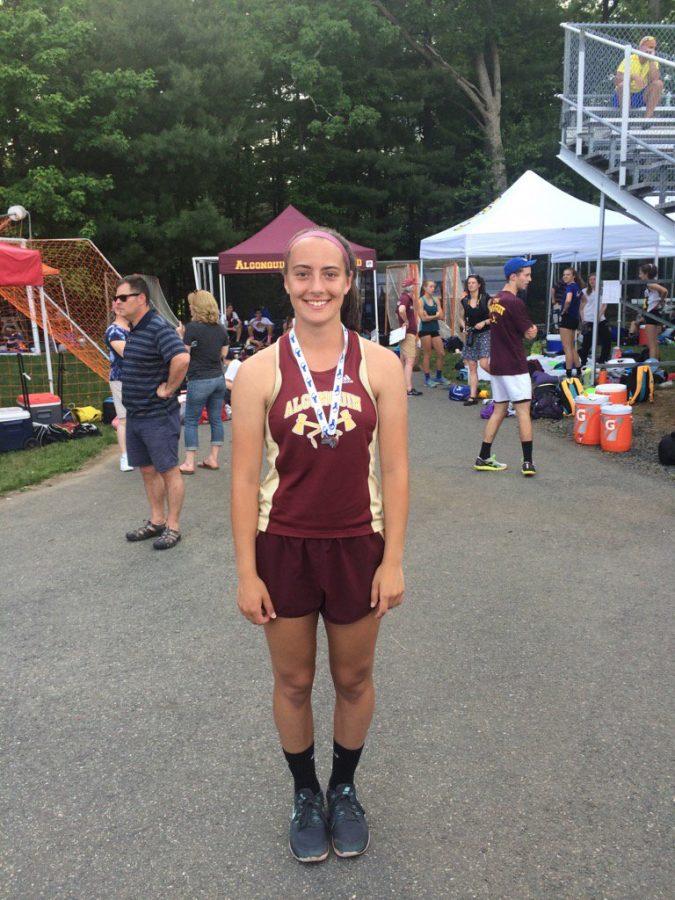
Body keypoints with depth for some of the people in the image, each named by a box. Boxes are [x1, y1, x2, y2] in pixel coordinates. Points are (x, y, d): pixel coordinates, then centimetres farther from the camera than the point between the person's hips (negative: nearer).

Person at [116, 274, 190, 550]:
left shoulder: (158, 328, -19)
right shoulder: (134, 329, 11)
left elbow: (182, 358, -35)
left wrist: (168, 389, -23)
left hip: (158, 416, -9)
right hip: (135, 414, 10)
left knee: (168, 470, 2)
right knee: (148, 470, 16)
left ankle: (173, 527, 12)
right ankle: (156, 521, 29)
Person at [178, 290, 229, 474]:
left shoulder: (192, 328, -13)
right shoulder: (221, 328, 6)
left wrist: (180, 334, -2)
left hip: (199, 381, -6)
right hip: (219, 379, 6)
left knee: (191, 421, 3)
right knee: (216, 419, 11)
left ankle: (189, 463, 5)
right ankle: (213, 458, 18)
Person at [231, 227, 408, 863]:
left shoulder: (381, 365, -5)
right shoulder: (260, 371, -8)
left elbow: (395, 471, -3)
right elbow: (244, 479, -6)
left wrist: (393, 560, -4)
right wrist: (247, 573, -5)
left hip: (358, 546, 1)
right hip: (283, 547, 0)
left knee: (353, 679, 18)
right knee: (293, 683, 17)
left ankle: (345, 789, 46)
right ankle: (305, 793, 44)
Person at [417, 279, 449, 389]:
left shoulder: (436, 301, 9)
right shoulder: (420, 301, -5)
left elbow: (442, 317, 1)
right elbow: (423, 318, -14)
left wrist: (430, 316, -12)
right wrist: (436, 315, -4)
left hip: (435, 330, 5)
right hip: (425, 330, -5)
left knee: (441, 354, 4)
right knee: (427, 354, -1)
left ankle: (439, 377, 19)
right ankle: (427, 379, 8)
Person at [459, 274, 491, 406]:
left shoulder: (486, 299, -4)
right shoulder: (464, 301, 8)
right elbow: (461, 318, 18)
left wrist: (484, 322, -19)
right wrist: (464, 327, -1)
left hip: (485, 334, -4)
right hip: (471, 335, 4)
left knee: (484, 364, -19)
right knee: (472, 367, 3)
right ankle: (473, 396, 7)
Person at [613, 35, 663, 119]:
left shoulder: (653, 62, 0)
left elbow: (654, 79, -20)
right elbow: (616, 81, -26)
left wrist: (651, 61, -21)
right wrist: (632, 76, -42)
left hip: (641, 96, 4)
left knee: (658, 84, -19)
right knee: (623, 85, -35)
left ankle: (647, 118, -20)